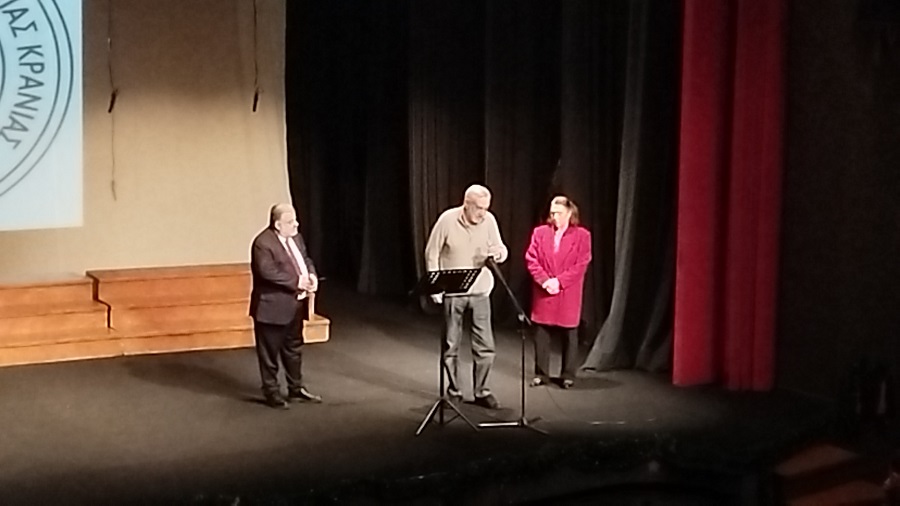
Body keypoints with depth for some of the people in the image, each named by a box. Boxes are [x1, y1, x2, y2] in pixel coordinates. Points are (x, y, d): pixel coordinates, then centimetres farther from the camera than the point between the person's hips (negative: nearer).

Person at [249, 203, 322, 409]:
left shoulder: (295, 237, 7)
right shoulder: (263, 243, -20)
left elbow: (305, 259, 16)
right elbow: (268, 273, -28)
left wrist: (311, 275, -6)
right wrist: (297, 282, -24)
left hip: (294, 305, 9)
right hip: (272, 307, -9)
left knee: (294, 349, 18)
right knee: (270, 353, 4)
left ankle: (296, 388, 31)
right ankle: (272, 392, 16)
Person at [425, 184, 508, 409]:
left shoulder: (489, 220, -6)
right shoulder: (447, 219, -13)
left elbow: (500, 248, 1)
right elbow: (432, 253, -4)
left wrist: (500, 253, -25)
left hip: (479, 291, 2)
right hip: (452, 291, -2)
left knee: (485, 345, 1)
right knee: (451, 345, 7)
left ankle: (481, 391, 14)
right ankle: (454, 391, 19)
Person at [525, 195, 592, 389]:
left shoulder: (582, 235, 0)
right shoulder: (540, 232, 6)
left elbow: (581, 265, -7)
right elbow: (531, 259, 0)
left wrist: (559, 281, -16)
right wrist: (544, 280, -14)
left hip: (568, 295, -2)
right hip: (543, 293, 2)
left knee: (569, 335, 5)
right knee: (541, 334, 5)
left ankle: (568, 375, 14)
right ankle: (541, 374, 13)